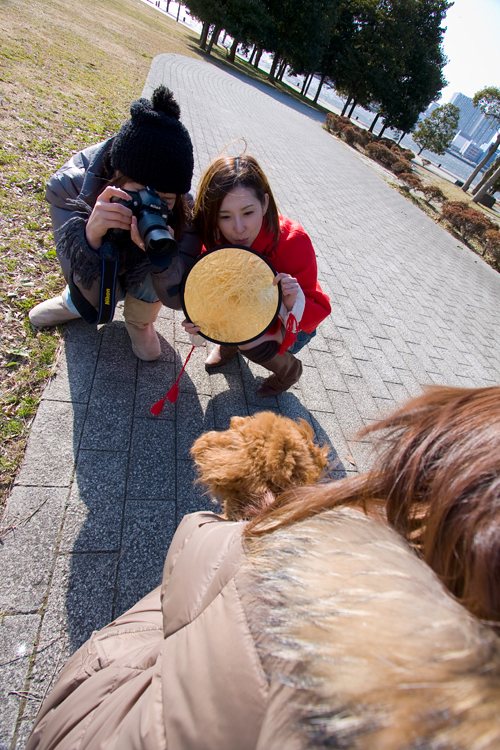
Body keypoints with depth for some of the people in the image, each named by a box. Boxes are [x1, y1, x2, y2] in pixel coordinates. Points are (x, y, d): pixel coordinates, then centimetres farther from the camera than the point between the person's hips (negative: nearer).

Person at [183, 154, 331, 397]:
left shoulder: (294, 242, -33)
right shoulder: (215, 239, -22)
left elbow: (318, 312, -29)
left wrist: (293, 303, -50)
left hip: (292, 323, -4)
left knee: (253, 343, -30)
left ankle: (290, 370, 6)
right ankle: (228, 343, 18)